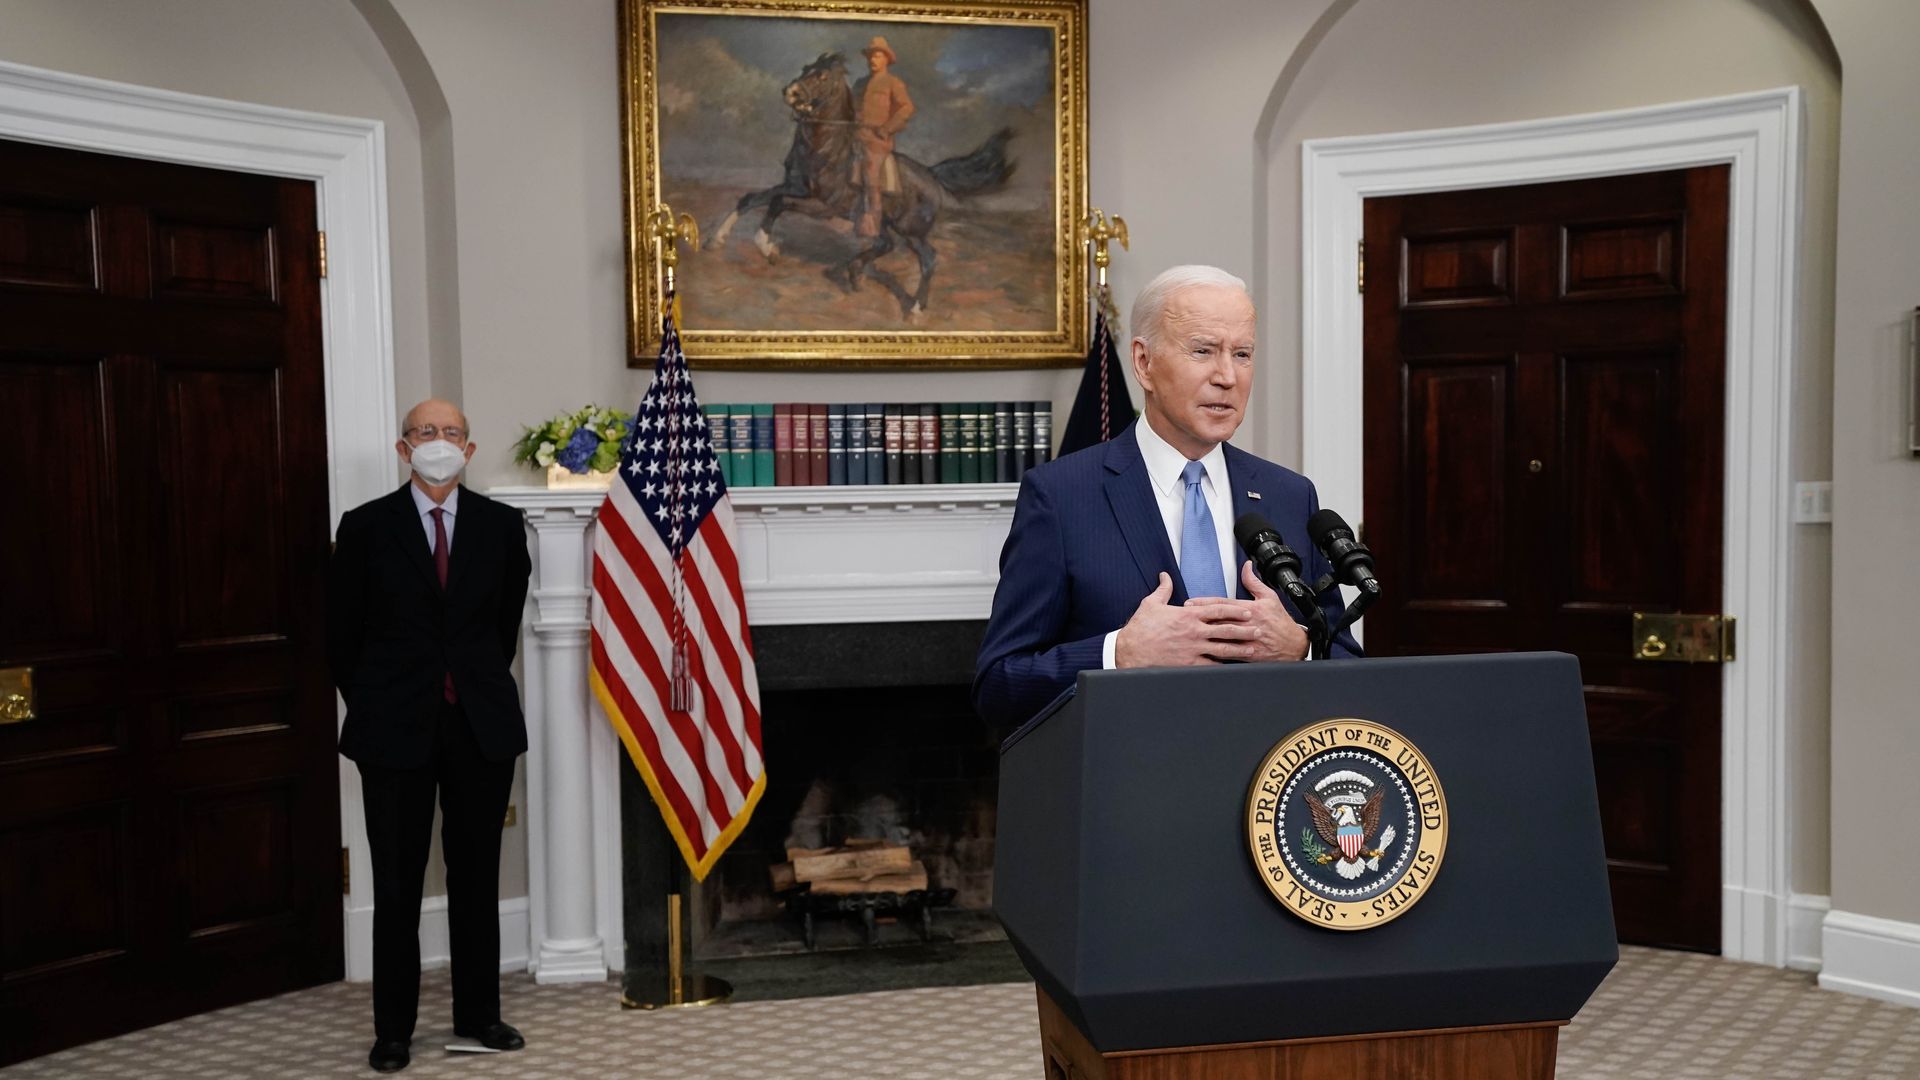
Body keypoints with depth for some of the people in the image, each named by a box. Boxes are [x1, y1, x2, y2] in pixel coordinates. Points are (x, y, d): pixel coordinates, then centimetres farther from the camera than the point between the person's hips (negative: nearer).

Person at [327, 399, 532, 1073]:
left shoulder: (500, 524, 2)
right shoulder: (366, 527, -2)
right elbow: (343, 635, 4)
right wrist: (374, 707, 8)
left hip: (482, 726, 2)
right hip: (396, 731, -2)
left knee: (477, 877, 11)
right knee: (397, 886, 6)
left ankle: (477, 1013, 24)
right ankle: (393, 1029, 18)